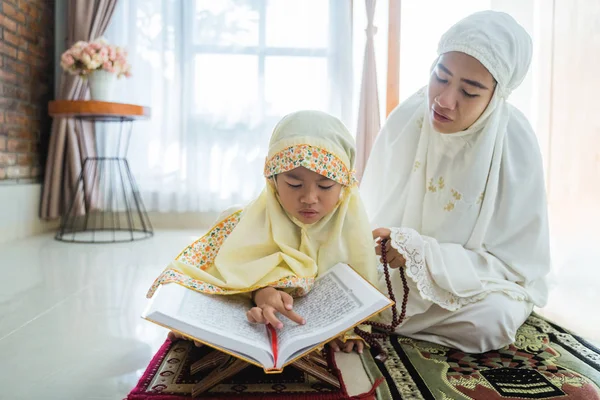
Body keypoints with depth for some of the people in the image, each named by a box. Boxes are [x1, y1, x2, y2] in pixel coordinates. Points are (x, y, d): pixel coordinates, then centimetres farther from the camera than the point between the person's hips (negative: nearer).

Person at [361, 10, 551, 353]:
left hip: (478, 282, -1)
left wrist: (420, 252, -30)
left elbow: (514, 262, -16)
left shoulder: (515, 145, -19)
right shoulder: (405, 120, -13)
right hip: (392, 272, 2)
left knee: (491, 319, -32)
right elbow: (371, 211, -3)